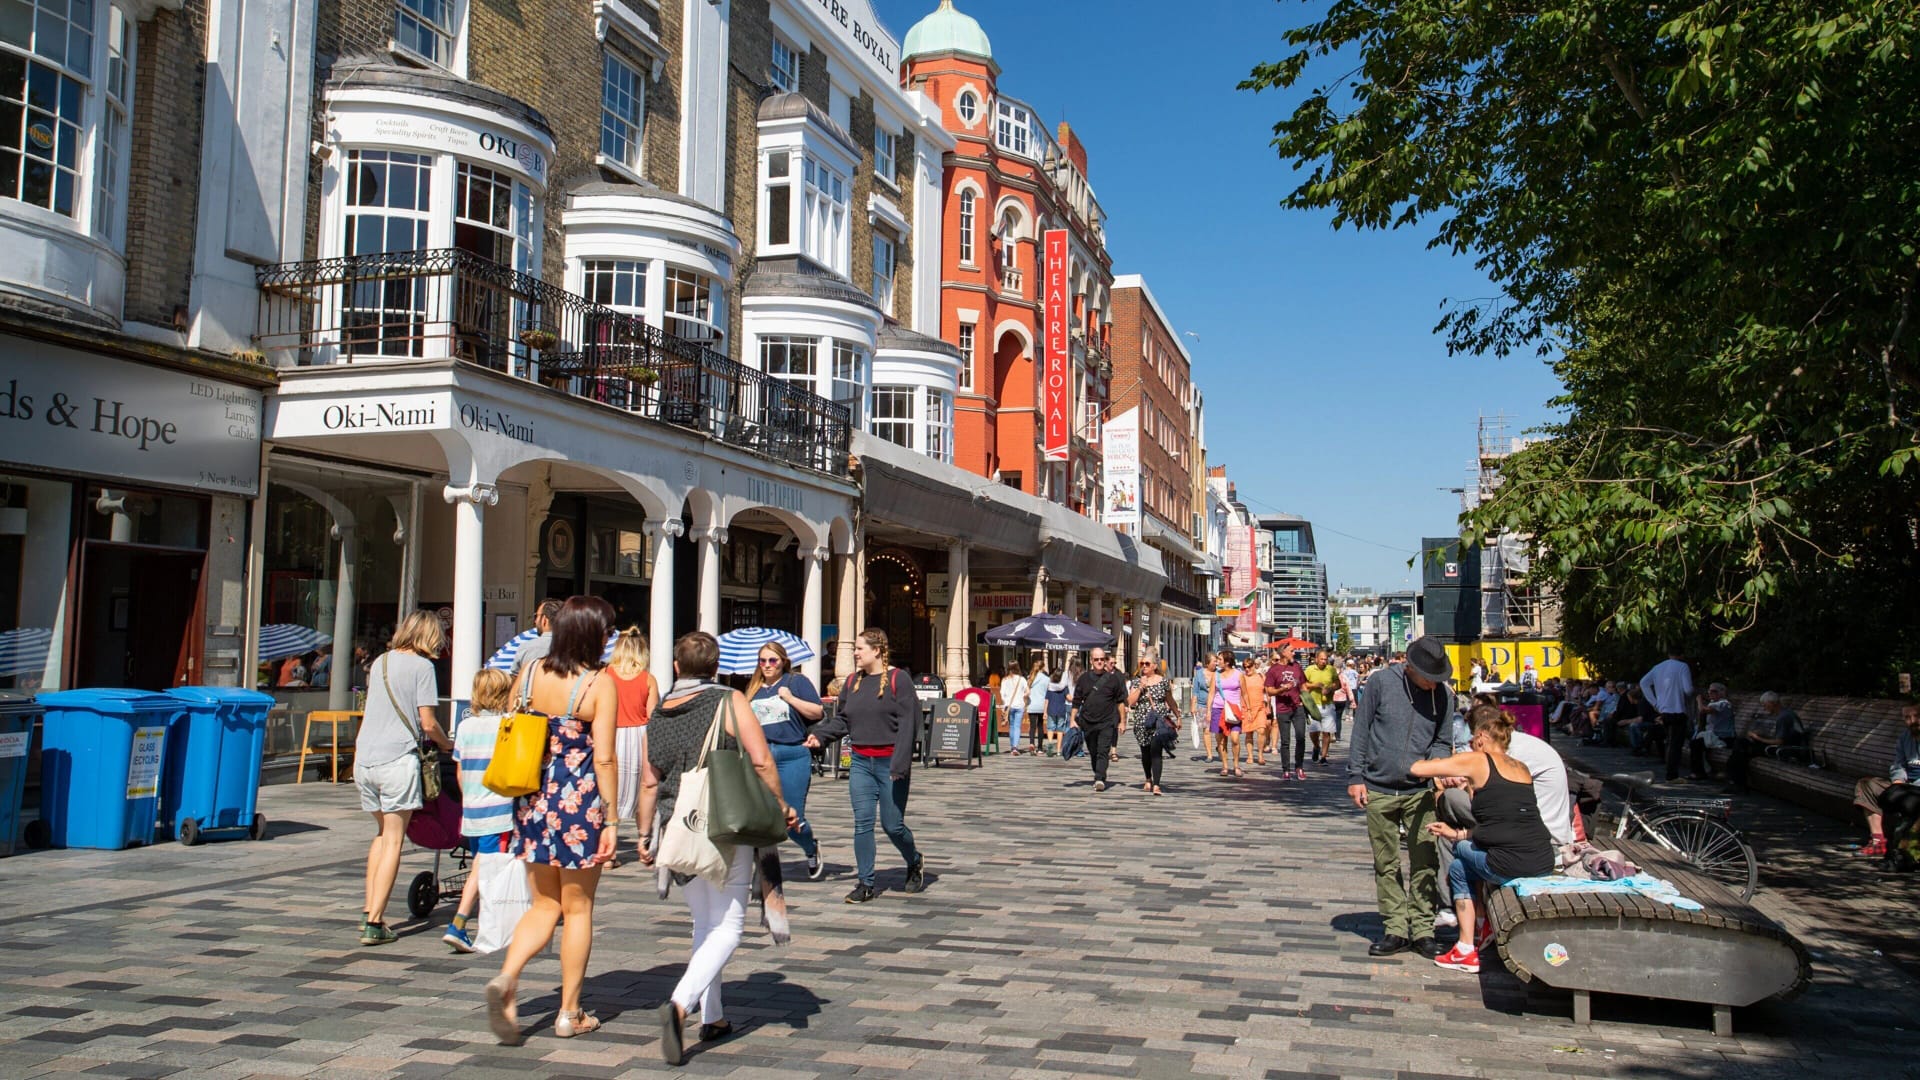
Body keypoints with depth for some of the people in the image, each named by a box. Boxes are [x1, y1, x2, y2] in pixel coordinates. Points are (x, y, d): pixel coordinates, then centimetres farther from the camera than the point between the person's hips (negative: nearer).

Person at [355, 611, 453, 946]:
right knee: (393, 840, 1)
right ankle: (374, 922, -3)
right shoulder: (421, 666, -4)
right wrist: (446, 743, 12)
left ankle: (370, 911, 17)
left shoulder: (380, 662, 15)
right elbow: (428, 723, -7)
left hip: (364, 758, 6)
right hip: (397, 759, -6)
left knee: (381, 832, 21)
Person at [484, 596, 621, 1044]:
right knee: (578, 909, 10)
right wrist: (611, 820, -8)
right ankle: (569, 1014, 17)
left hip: (534, 801, 5)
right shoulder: (600, 684, -12)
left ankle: (506, 979, -6)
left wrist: (523, 797, 18)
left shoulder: (529, 674, 3)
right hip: (580, 804, -4)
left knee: (545, 904, 17)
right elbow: (604, 758, -14)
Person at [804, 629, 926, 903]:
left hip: (889, 763, -5)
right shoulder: (853, 681, 10)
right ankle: (865, 883, 8)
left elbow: (907, 723, -12)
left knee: (892, 825, 2)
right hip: (861, 762, 5)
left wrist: (899, 764, -18)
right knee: (862, 823, 1)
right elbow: (841, 720, 15)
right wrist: (820, 736, -4)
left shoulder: (898, 679, -8)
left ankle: (915, 862, 30)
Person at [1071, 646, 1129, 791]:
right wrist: (1072, 720, 5)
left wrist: (1121, 721, 6)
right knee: (1093, 753, 11)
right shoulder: (1084, 679, 6)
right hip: (1088, 722, 3)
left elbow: (1121, 701, 7)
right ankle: (1098, 777, 26)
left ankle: (1100, 779, -22)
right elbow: (1076, 701, 11)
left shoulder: (1113, 678, 2)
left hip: (1107, 722, -3)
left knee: (1103, 752, -14)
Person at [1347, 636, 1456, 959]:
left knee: (1424, 863, -1)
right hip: (1379, 790, -1)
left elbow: (1441, 741, 9)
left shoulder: (1443, 693, 0)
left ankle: (1422, 929, 11)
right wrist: (1355, 776, -4)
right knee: (1386, 865, 7)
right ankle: (1396, 929, 16)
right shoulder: (1381, 682, -7)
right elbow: (1361, 730, -1)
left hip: (1420, 792, 1)